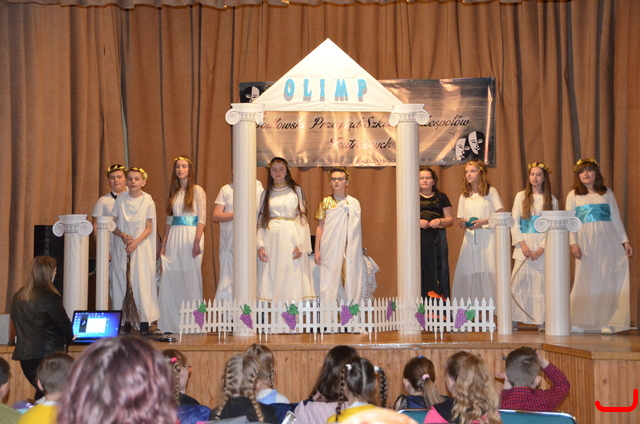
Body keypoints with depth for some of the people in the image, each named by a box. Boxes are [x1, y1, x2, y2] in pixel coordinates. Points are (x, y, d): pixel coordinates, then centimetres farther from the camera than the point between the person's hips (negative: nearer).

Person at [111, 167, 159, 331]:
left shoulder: (148, 201, -1)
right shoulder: (121, 199, 4)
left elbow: (148, 228, -1)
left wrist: (136, 242, -14)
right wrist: (122, 235, -11)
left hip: (141, 246, -2)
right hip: (122, 247, 2)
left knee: (142, 281, -6)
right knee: (122, 282, -1)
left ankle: (148, 320, -3)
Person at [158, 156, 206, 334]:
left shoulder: (197, 191, 0)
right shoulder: (173, 192, 16)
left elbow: (202, 218, -7)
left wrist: (197, 241, -16)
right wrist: (164, 242, 10)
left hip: (191, 236, -5)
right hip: (174, 238, 5)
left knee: (191, 278, -4)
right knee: (170, 279, 1)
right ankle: (172, 323, 8)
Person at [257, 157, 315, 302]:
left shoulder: (296, 191, 8)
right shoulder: (266, 194, 14)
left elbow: (302, 218, 2)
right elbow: (261, 221, 10)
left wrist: (301, 245, -9)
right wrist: (260, 245, -3)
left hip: (291, 240, -2)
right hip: (271, 240, 2)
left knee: (291, 278, -7)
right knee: (270, 278, -4)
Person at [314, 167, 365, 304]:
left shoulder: (354, 203, 7)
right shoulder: (326, 202, 4)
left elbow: (359, 227, 12)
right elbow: (320, 226, 6)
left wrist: (360, 250, 9)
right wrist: (317, 250, 1)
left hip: (350, 250, 1)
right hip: (330, 249, -1)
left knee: (350, 281, -1)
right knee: (330, 281, -3)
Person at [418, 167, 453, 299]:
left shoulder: (441, 197, 15)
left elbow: (450, 219, 12)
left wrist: (440, 221, -9)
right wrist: (417, 222, -12)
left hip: (438, 238, 1)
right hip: (418, 239, -1)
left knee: (440, 271, -5)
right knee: (420, 272, -8)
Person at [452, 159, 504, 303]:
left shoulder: (491, 191, 4)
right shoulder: (464, 196, 18)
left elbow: (501, 215, -2)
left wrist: (483, 222, -13)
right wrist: (462, 223, -5)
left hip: (487, 237, -4)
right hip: (470, 238, 4)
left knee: (488, 272, -12)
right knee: (467, 273, -6)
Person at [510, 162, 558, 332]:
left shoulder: (551, 200, 8)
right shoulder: (521, 197, 10)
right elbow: (514, 222, 4)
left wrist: (542, 248, -10)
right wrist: (522, 244, -8)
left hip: (543, 247, 0)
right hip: (524, 246, 0)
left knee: (541, 282, -4)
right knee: (519, 281, -6)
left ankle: (541, 321, -1)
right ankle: (514, 320, -4)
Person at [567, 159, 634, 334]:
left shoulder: (607, 193, 12)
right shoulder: (573, 195, 8)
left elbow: (616, 219, 11)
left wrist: (625, 241, 5)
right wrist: (573, 243, -9)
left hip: (607, 241, 1)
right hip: (585, 241, -1)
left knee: (608, 281, -3)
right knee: (585, 280, -2)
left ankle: (607, 322, 0)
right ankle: (577, 323, 4)